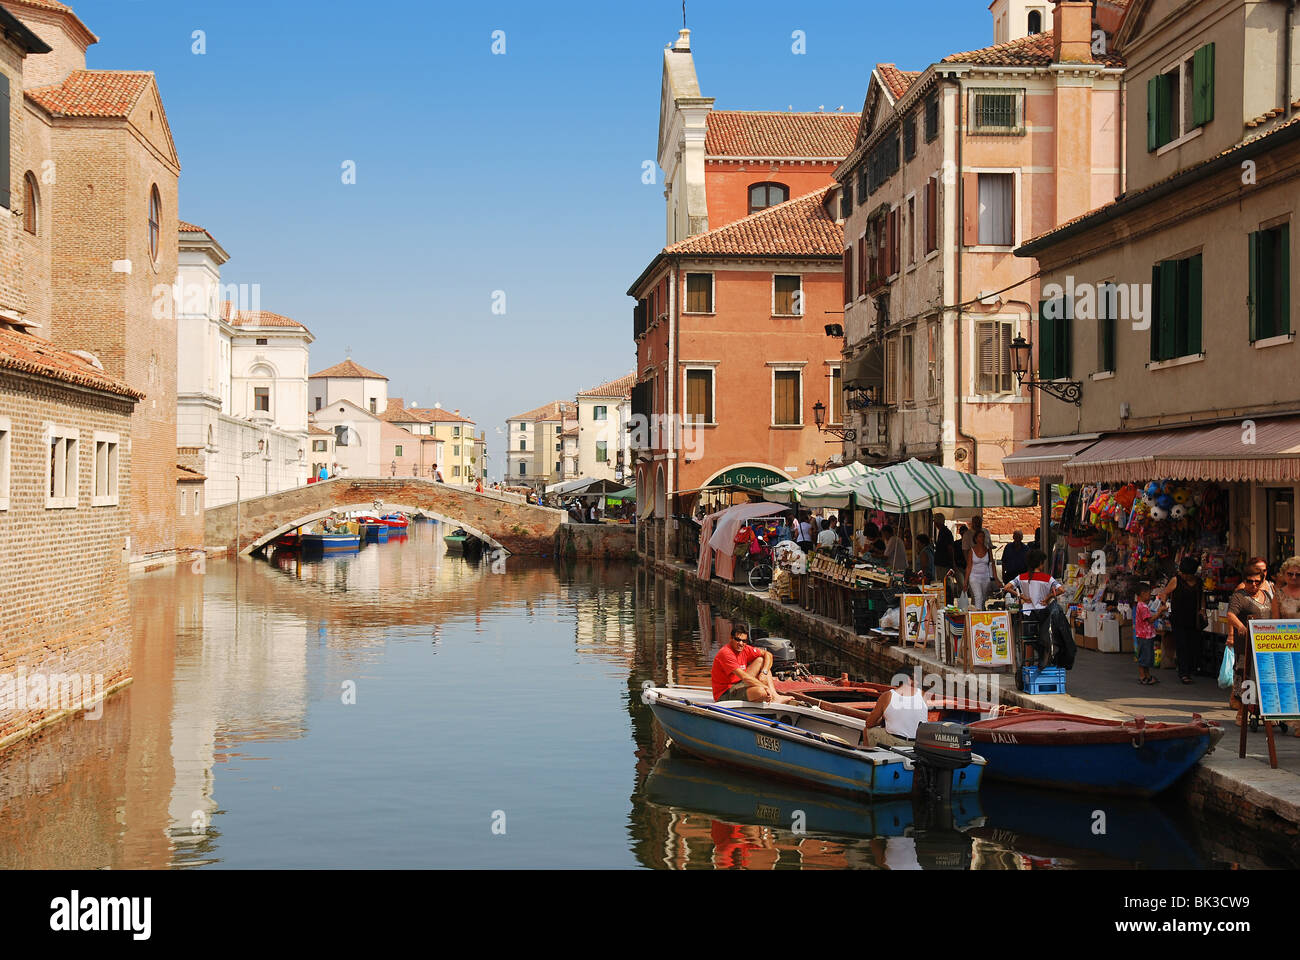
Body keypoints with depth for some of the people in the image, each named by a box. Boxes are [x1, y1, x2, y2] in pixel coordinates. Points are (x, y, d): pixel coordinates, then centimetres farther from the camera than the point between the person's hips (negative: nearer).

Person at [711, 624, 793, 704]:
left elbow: (768, 655, 10)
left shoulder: (744, 649, 2)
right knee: (761, 691, -34)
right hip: (725, 694, -9)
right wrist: (765, 687, -25)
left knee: (760, 660, 5)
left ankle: (775, 697, -5)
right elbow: (744, 677, -29)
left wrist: (764, 673, -8)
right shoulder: (725, 653, -23)